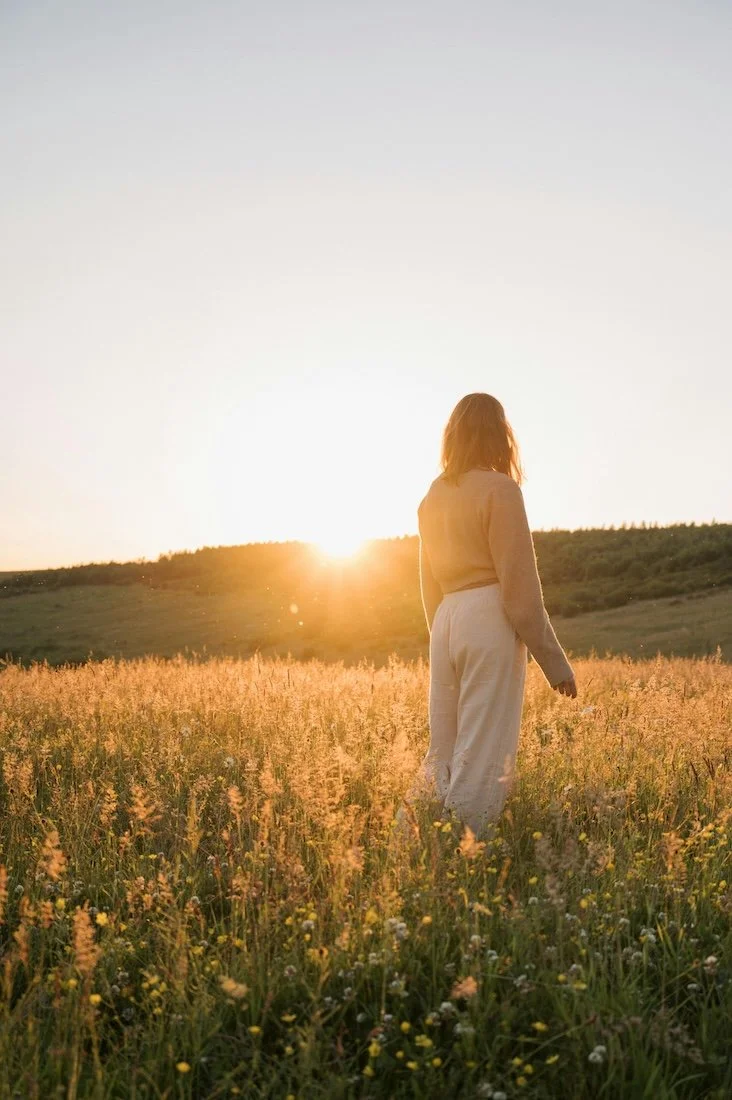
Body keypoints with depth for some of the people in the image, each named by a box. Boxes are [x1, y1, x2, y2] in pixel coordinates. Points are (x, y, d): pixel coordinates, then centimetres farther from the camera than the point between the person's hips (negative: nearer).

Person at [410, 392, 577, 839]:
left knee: (442, 752, 13)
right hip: (491, 621, -7)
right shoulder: (500, 489, -7)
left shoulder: (434, 496, 13)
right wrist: (554, 660, -6)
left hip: (446, 621, 7)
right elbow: (519, 583, -11)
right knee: (483, 756, -3)